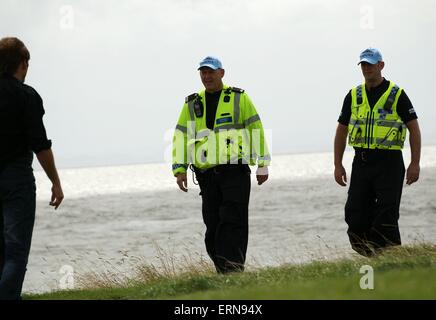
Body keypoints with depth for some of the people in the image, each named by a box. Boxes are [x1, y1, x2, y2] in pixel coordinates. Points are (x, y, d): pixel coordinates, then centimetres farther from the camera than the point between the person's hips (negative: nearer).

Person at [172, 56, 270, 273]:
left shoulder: (238, 98, 6)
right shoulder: (192, 104, 15)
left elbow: (256, 129, 5)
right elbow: (181, 136, 15)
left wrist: (263, 165, 1)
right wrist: (179, 170, 5)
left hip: (235, 172, -4)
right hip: (207, 174, 4)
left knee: (232, 223, -13)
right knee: (213, 226, 2)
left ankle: (234, 269, -18)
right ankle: (225, 275, 9)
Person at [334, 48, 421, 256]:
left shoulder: (396, 95, -1)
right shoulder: (353, 96, 11)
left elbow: (414, 129, -1)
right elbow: (341, 131, 16)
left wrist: (415, 164, -9)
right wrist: (338, 165, 10)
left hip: (389, 162, -4)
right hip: (361, 162, 4)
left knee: (386, 216, -7)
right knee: (355, 215, 0)